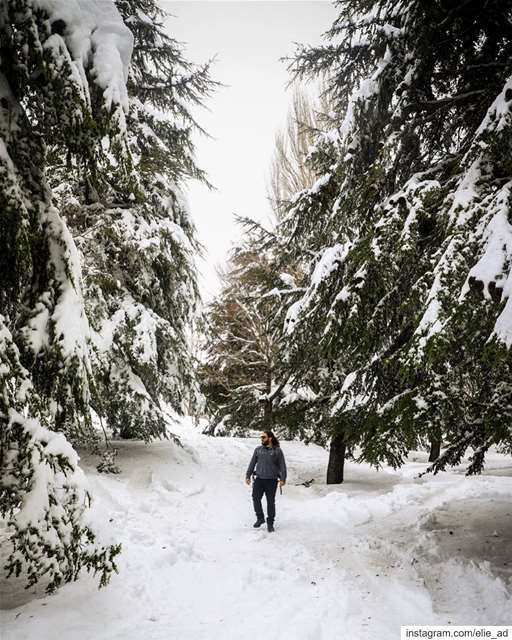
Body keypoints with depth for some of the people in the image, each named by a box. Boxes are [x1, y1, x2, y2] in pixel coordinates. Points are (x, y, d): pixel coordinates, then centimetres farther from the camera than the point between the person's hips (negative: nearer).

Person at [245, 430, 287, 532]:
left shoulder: (277, 451, -1)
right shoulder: (258, 450, 7)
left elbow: (282, 466, 0)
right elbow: (252, 463, 13)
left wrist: (283, 479, -7)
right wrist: (248, 476, 10)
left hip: (271, 480, -2)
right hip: (259, 479, 2)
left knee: (271, 502, 4)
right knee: (256, 498, -7)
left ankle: (270, 523, 17)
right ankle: (260, 518, 13)